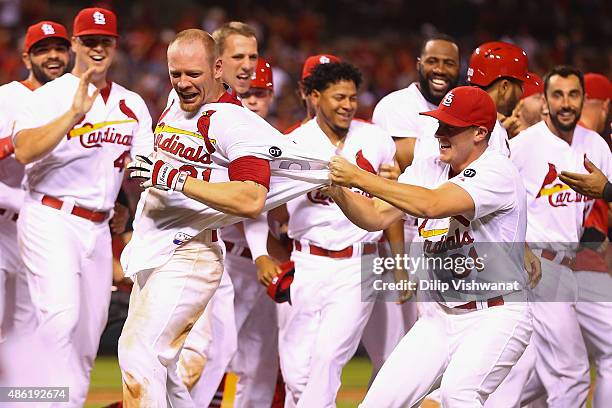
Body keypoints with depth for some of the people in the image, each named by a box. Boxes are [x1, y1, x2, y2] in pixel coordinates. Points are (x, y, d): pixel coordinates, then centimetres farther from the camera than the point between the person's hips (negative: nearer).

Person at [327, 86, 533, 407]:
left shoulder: (497, 172, -17)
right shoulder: (428, 170, 7)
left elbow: (432, 205, -31)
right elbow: (376, 217, 0)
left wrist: (359, 178, -29)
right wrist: (337, 190, -19)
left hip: (495, 317, -7)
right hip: (438, 318, 7)